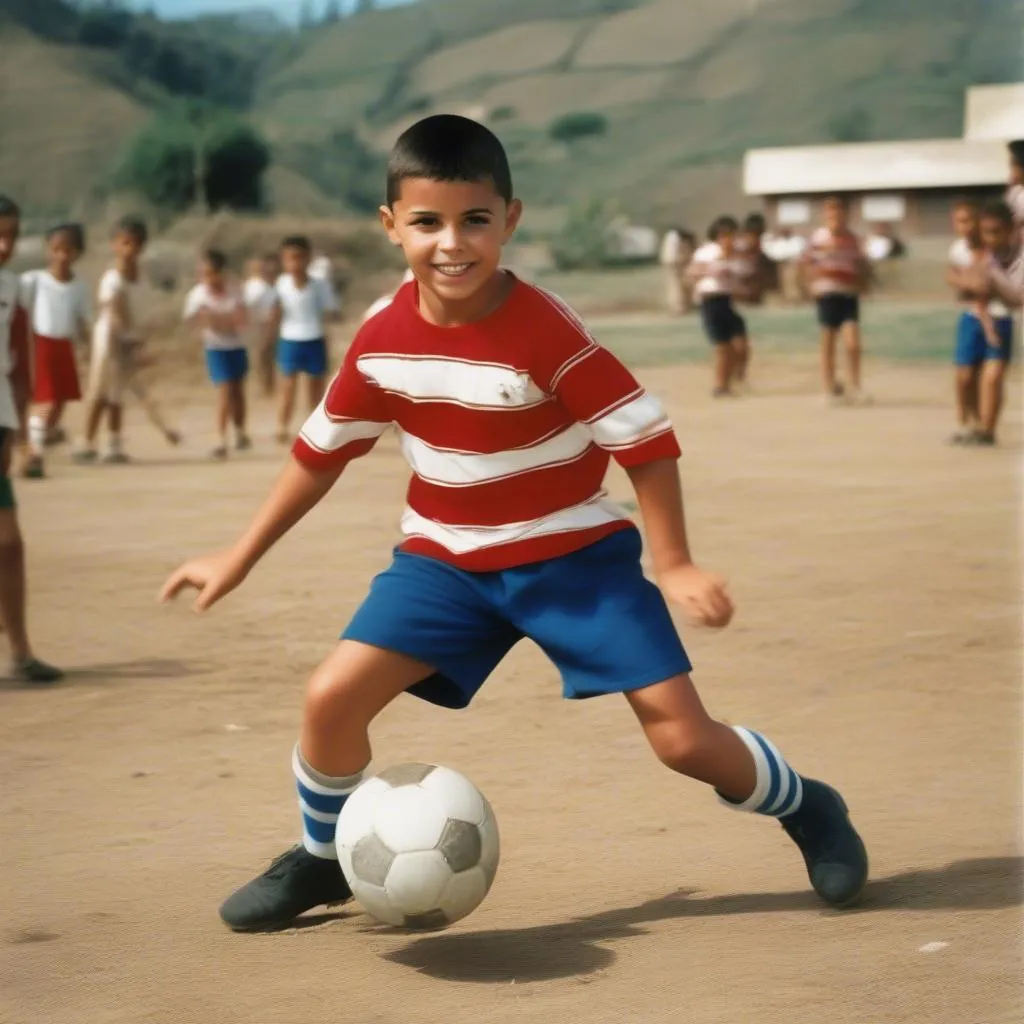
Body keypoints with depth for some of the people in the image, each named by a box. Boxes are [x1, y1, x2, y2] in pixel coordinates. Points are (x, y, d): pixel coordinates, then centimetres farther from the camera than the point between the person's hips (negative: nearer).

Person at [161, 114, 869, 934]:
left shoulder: (546, 331, -25)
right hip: (446, 560, 4)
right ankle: (323, 859, 14)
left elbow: (646, 437, -18)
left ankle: (807, 809, 22)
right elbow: (321, 451, 5)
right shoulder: (382, 342, -10)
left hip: (574, 555, -4)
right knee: (333, 697, -13)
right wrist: (240, 558, 8)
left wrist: (673, 564, -18)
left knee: (684, 738, -9)